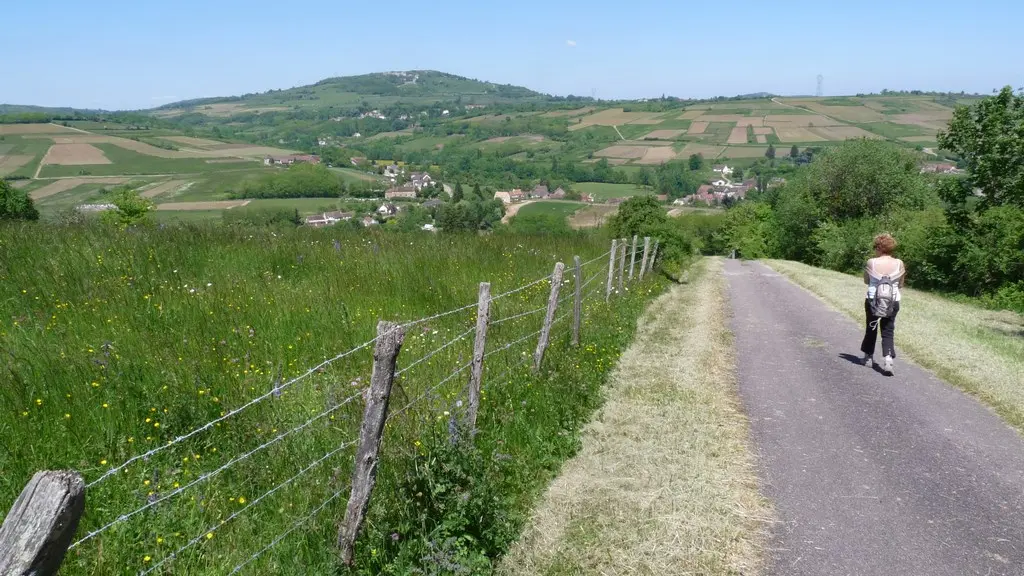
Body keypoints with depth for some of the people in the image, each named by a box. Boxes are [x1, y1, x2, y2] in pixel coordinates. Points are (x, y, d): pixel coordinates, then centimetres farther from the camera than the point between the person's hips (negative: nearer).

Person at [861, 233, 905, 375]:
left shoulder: (871, 263, -10)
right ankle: (888, 358, -12)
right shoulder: (899, 264, -6)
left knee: (871, 329, 17)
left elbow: (866, 281, 4)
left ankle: (868, 357, 27)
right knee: (888, 331, 6)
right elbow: (901, 284, 6)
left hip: (872, 301, -1)